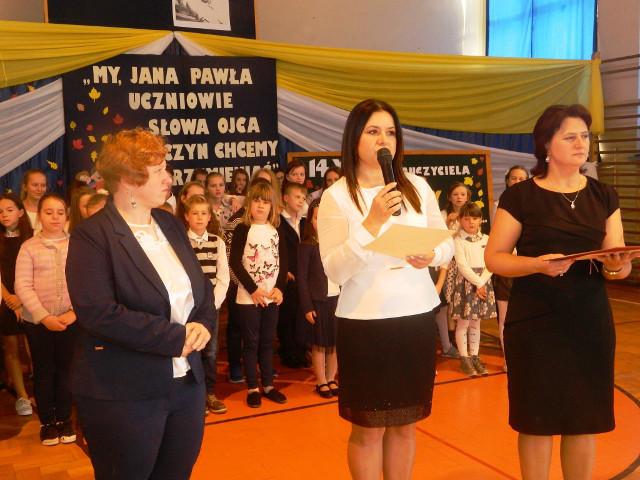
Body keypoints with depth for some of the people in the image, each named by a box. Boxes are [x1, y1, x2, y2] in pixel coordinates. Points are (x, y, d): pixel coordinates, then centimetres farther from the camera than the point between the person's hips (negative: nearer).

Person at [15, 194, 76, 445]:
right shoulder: (29, 247, 1)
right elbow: (23, 286, -6)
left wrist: (75, 311, -12)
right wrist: (44, 317, -15)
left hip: (71, 320, 0)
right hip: (38, 321, 0)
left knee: (66, 369, 9)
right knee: (43, 371, 9)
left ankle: (64, 419, 24)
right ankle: (47, 421, 23)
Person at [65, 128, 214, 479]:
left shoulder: (171, 225, 9)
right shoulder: (92, 235, -13)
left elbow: (201, 286, 15)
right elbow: (98, 313, -23)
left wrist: (203, 324, -6)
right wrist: (176, 338, -20)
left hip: (187, 382, 7)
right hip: (124, 394, -6)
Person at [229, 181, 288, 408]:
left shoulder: (276, 230, 8)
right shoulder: (242, 229, -5)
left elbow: (283, 261, 8)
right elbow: (234, 262, -10)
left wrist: (279, 287, -6)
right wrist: (253, 289, -14)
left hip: (272, 296, 4)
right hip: (248, 296, -4)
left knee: (267, 341, 12)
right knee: (251, 342, 3)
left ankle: (268, 385, 21)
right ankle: (252, 388, 12)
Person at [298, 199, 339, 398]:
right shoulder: (307, 246, -6)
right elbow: (302, 278, -7)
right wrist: (307, 307, -10)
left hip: (338, 299, 3)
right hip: (318, 300, -3)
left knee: (335, 342, 10)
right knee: (319, 343, 6)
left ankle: (331, 380, 24)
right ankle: (321, 382, 18)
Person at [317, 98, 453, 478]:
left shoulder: (418, 186, 4)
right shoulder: (336, 196, -6)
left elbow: (447, 244, 9)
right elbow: (334, 270, -14)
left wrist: (432, 255, -14)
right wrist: (373, 222, -23)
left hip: (417, 317, 4)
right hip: (364, 322, -3)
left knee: (405, 425, 16)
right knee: (369, 429, 7)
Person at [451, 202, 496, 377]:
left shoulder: (486, 239, 7)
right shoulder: (458, 241, -6)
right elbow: (462, 266, -12)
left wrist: (482, 283, -12)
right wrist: (477, 283, -14)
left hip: (483, 282, 4)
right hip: (465, 282, -4)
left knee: (476, 323, 11)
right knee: (463, 323, 0)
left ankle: (475, 356, 19)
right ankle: (464, 358, 9)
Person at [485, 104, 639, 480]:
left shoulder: (604, 196, 8)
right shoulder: (520, 196, -5)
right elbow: (494, 257, -5)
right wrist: (538, 264, -22)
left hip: (590, 321, 4)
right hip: (535, 322, -3)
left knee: (586, 421, 11)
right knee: (537, 421, 5)